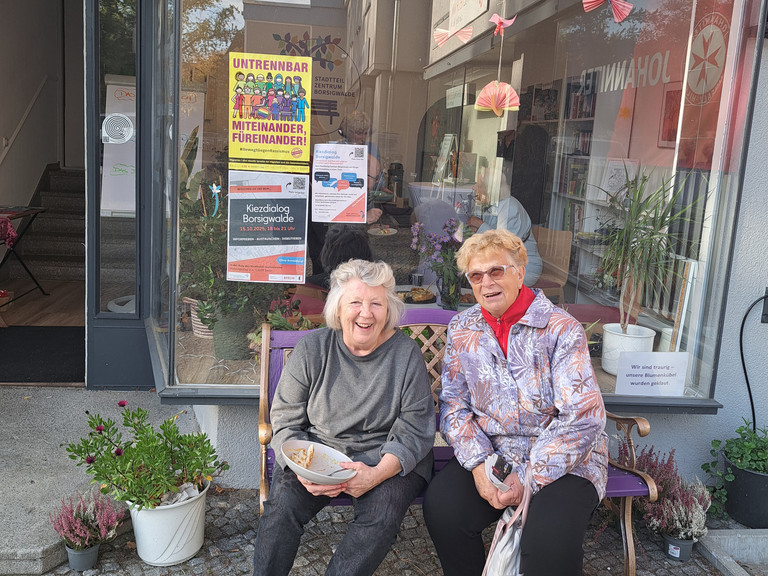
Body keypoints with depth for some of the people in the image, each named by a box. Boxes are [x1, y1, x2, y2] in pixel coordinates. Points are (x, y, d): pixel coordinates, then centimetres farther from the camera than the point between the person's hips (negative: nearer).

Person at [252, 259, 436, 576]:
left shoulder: (406, 354, -6)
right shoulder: (311, 349, -3)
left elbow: (414, 431, -7)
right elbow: (285, 421, 0)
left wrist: (377, 474, -24)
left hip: (385, 459, -1)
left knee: (381, 511, -28)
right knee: (282, 502, -23)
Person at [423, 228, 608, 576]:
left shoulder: (561, 329, -10)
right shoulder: (462, 330, 5)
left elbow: (584, 417, -15)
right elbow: (454, 406, 4)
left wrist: (528, 477, -19)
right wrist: (478, 465, -13)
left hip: (564, 460, -3)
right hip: (490, 454, 4)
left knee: (549, 538, -29)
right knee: (441, 505, -21)